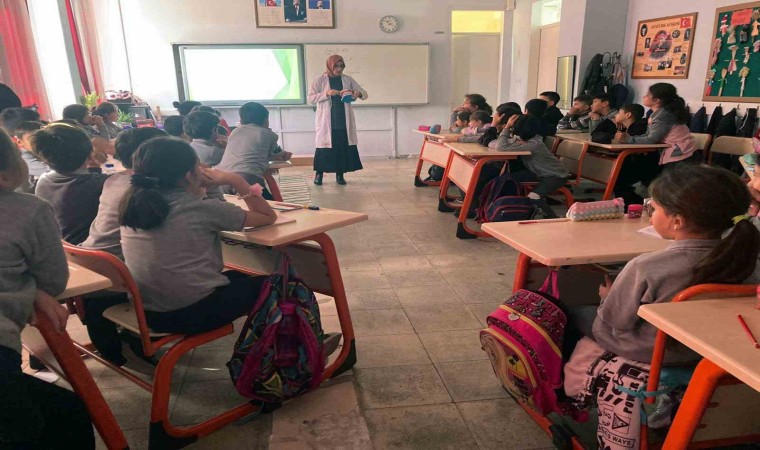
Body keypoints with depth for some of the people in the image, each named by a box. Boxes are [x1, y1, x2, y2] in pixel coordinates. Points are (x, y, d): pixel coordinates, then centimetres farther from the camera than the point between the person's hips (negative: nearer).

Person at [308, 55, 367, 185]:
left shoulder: (348, 79, 8)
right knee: (324, 146, -4)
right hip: (327, 122, -3)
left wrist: (359, 94, -18)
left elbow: (365, 93, 6)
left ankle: (340, 175, 12)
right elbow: (311, 98, -7)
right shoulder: (320, 80, 0)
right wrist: (326, 93, -21)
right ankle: (319, 174, 8)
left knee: (343, 147, 2)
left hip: (344, 121, 3)